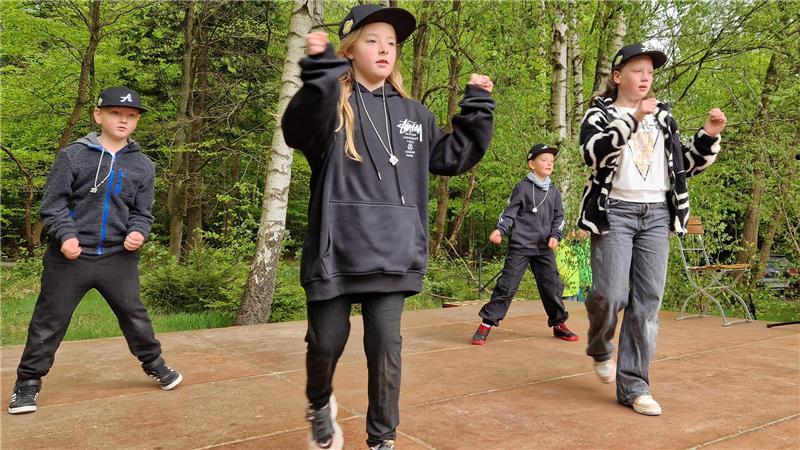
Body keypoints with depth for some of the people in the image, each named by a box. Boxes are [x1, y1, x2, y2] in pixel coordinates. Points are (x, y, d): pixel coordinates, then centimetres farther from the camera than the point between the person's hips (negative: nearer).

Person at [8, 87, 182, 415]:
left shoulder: (143, 166, 8)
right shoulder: (73, 155, -1)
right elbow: (53, 203, -2)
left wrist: (138, 232, -10)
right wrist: (65, 234, -18)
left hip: (119, 258, 2)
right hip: (70, 257, -2)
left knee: (134, 314, 12)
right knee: (49, 320, 6)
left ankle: (154, 363, 33)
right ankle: (28, 382, 20)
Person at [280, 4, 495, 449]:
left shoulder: (414, 115, 14)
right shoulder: (330, 104, -1)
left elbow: (454, 156, 22)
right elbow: (298, 132, -23)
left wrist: (478, 108, 14)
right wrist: (321, 67, -35)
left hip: (392, 255, 3)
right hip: (335, 252, -3)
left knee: (386, 346, 4)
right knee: (327, 342, 7)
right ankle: (320, 405, 40)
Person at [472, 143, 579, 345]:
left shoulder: (553, 191, 14)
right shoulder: (523, 187, 0)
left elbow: (559, 217, 15)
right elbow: (509, 212, -2)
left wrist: (555, 235, -2)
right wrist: (500, 230, -17)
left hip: (544, 248, 5)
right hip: (520, 245, -4)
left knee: (552, 286, 8)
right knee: (507, 285, -8)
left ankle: (559, 324, 26)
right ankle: (486, 324, -2)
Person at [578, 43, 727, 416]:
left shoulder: (663, 117, 19)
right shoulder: (600, 113, 4)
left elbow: (687, 165, 19)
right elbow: (593, 153, -16)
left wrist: (709, 136, 3)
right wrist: (632, 119, -25)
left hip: (657, 215, 5)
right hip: (615, 212, -4)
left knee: (647, 302, 0)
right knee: (609, 296, -13)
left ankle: (633, 386, 7)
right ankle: (600, 350, 21)